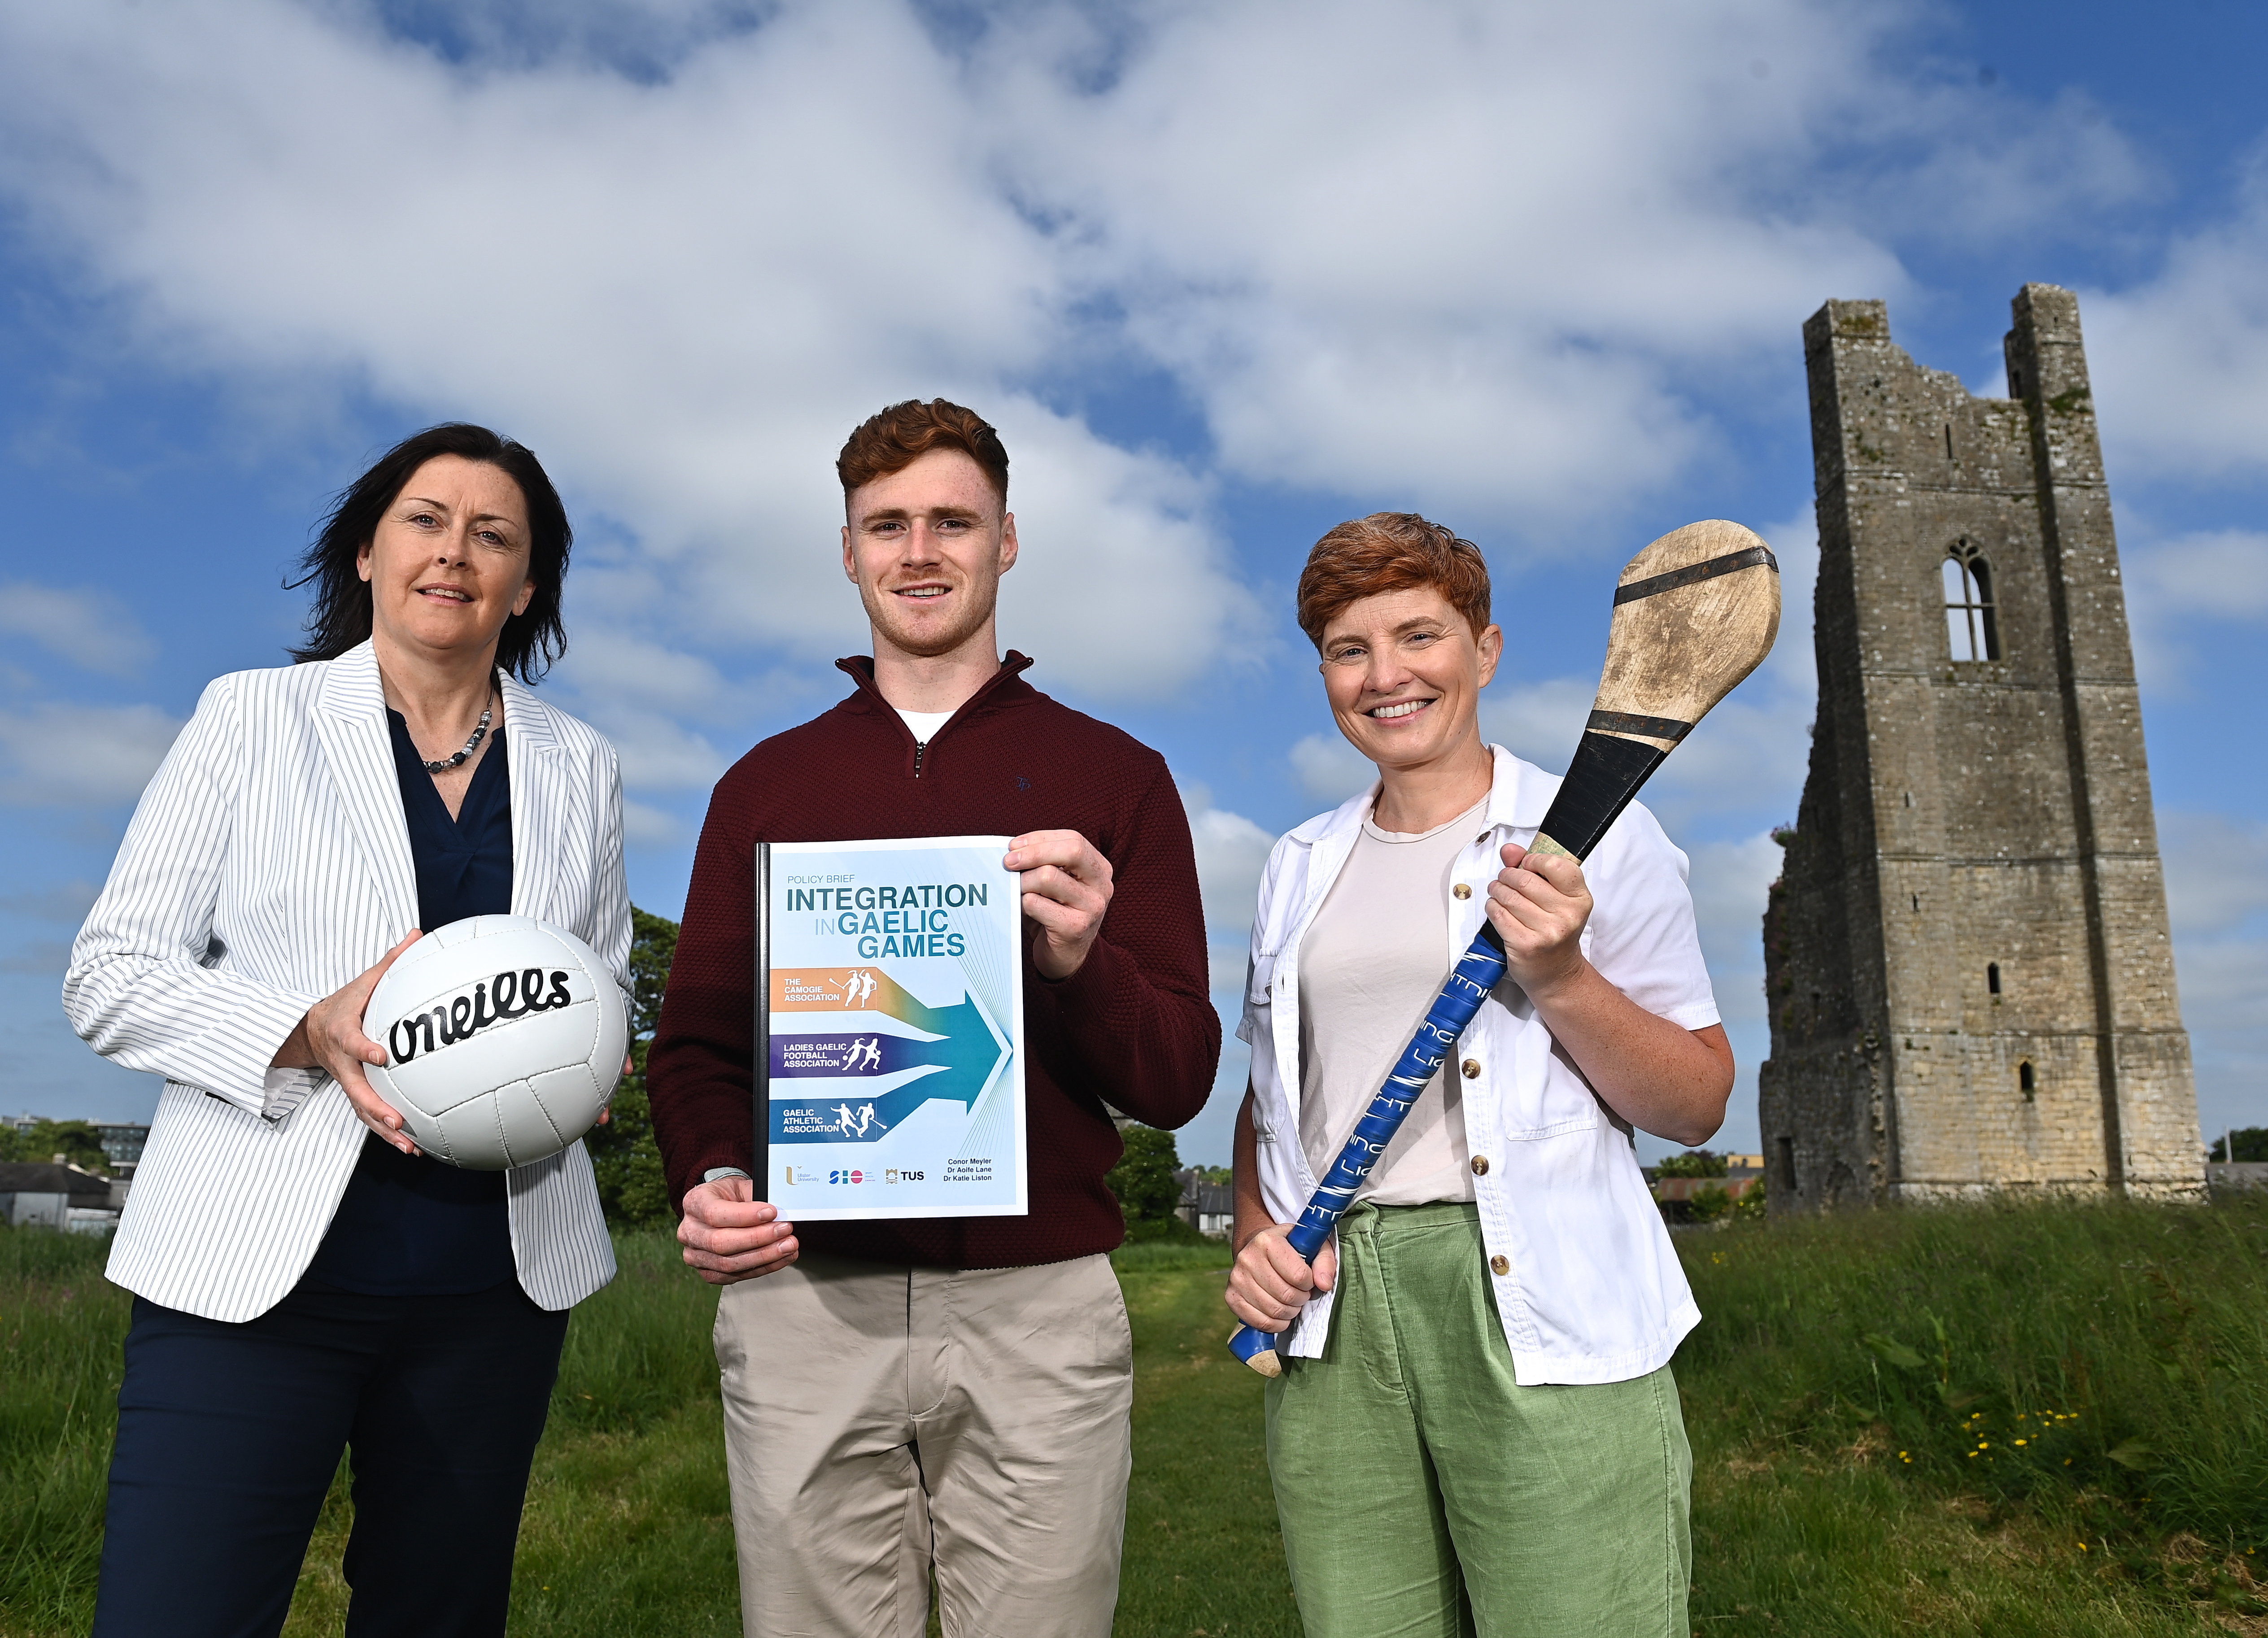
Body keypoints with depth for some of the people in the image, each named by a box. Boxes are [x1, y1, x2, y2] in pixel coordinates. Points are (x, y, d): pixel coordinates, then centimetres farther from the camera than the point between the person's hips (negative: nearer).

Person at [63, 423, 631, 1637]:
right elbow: (109, 975, 1)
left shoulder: (578, 767, 11)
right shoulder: (252, 718, 3)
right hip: (257, 1264, -2)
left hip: (495, 1279, 3)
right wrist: (311, 1032, -17)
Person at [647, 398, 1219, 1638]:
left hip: (1037, 1305, -1)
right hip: (801, 1309, 2)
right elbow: (696, 1044, 14)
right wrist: (711, 1180, -6)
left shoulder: (1115, 778, 4)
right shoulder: (766, 785, 11)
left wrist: (1081, 961, -18)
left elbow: (1179, 1081, 1)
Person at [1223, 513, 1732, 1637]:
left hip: (1543, 1323, -3)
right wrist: (1254, 1235, 4)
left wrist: (1560, 978, -15)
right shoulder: (1301, 867, 14)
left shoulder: (1594, 837, 0)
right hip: (1332, 1324, 4)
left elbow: (1698, 1106, 0)